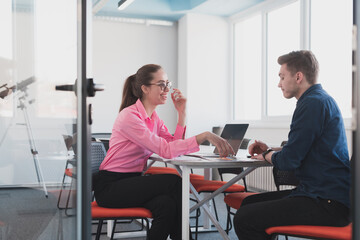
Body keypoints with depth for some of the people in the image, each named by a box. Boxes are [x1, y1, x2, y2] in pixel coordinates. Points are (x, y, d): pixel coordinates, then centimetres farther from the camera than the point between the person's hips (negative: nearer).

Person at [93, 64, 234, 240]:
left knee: (167, 204, -24)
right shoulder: (130, 116, -19)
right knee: (174, 182, -23)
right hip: (110, 186, -7)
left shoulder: (153, 117, 10)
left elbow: (175, 145, 1)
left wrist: (181, 113, -3)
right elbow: (166, 150, -28)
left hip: (132, 181, 7)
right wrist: (205, 136, -31)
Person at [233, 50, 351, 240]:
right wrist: (270, 149, 16)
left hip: (327, 203, -11)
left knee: (244, 219, -18)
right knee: (249, 203, 15)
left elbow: (288, 161, -18)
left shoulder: (314, 103, -16)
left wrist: (267, 155, 4)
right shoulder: (321, 100, 18)